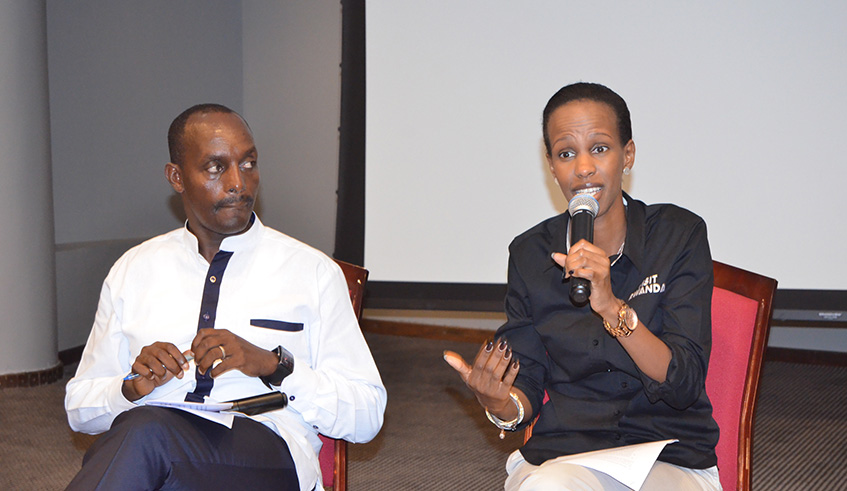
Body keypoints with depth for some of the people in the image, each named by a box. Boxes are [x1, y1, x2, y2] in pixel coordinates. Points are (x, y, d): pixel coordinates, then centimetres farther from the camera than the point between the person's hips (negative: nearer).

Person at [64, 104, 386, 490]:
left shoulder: (313, 271, 9)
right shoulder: (133, 271, 17)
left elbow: (367, 415, 3)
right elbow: (78, 407, 18)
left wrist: (272, 363, -11)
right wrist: (132, 387, -5)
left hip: (265, 450, -3)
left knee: (147, 431, -36)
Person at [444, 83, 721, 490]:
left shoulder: (679, 235, -3)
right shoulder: (530, 254, 3)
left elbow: (685, 384, -11)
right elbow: (528, 391, 5)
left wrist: (611, 307, -25)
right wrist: (499, 404, -19)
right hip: (562, 454, 3)